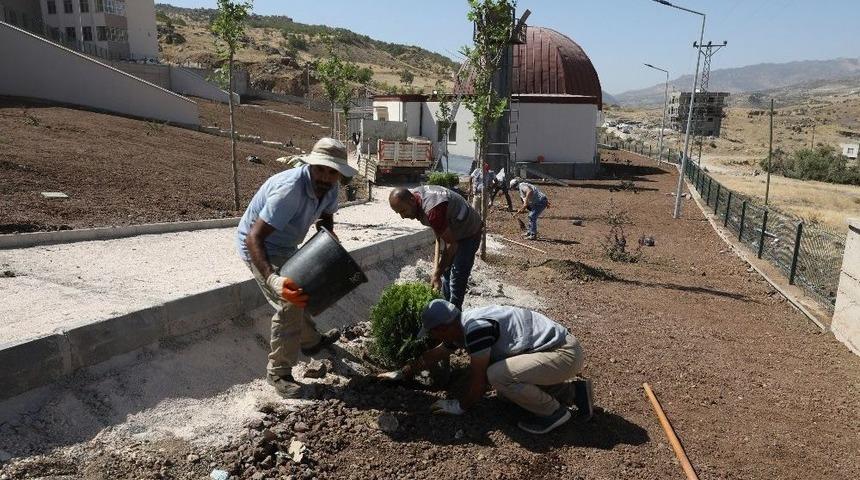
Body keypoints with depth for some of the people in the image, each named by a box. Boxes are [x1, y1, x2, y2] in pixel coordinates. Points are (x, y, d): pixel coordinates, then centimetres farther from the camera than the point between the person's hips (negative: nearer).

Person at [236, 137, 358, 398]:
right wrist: (273, 279, -54)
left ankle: (311, 340, 48)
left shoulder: (329, 187, -13)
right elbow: (254, 237, -41)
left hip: (285, 247, 9)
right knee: (289, 304, -18)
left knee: (302, 293, 23)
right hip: (258, 248, -8)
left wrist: (329, 233, -20)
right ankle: (278, 373, -2)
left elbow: (325, 217, 5)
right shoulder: (289, 189, -38)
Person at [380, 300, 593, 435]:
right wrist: (401, 374, 28)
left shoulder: (476, 330, -23)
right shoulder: (460, 326, 6)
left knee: (496, 375, -22)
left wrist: (461, 406, 1)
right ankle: (573, 392, 19)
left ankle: (553, 412, -2)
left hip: (566, 353, -10)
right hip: (553, 346, 10)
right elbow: (433, 355, 21)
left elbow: (479, 382, -16)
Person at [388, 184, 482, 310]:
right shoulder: (413, 194, -11)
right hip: (451, 231, 9)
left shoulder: (432, 210, -40)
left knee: (457, 277, -9)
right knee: (445, 272, 15)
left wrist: (437, 274, -27)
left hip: (469, 233, -9)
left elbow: (451, 244, -32)